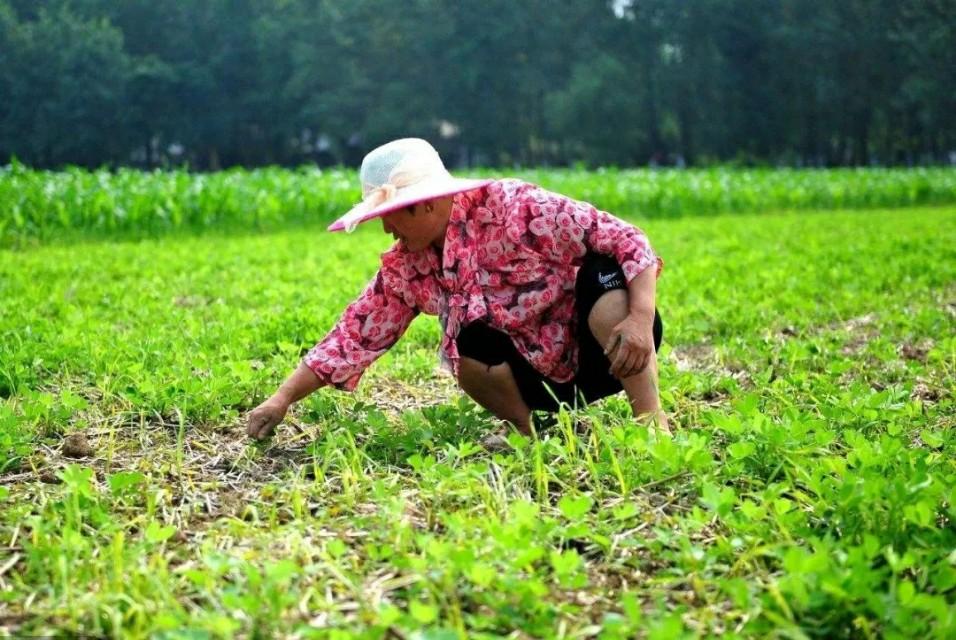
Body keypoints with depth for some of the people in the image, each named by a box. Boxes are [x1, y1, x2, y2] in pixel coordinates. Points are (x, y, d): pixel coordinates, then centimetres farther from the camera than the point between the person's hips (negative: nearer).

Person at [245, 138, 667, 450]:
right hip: (542, 380, 4)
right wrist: (282, 400, -3)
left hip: (605, 356, -4)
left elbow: (627, 241, -22)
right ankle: (523, 429, -4)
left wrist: (641, 319, -36)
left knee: (605, 269, -35)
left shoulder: (514, 207, -18)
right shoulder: (406, 268, -1)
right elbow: (353, 337, 3)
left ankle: (651, 421, -30)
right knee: (469, 343, -28)